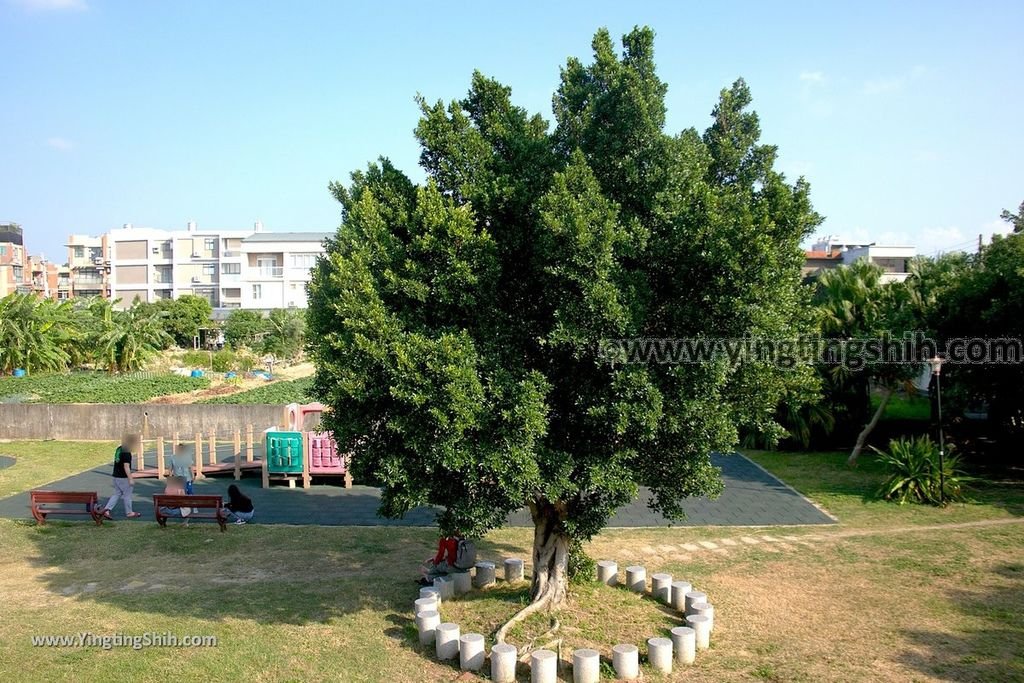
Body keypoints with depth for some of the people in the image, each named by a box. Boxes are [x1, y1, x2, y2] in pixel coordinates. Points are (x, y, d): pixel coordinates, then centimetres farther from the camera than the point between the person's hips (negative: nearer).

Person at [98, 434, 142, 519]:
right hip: (123, 477, -8)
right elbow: (126, 466, -22)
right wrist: (130, 479, -19)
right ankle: (129, 513, 16)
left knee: (117, 494, 15)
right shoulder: (126, 452, -20)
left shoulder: (119, 449, 8)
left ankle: (106, 510, 5)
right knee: (127, 495, 5)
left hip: (116, 476, 8)